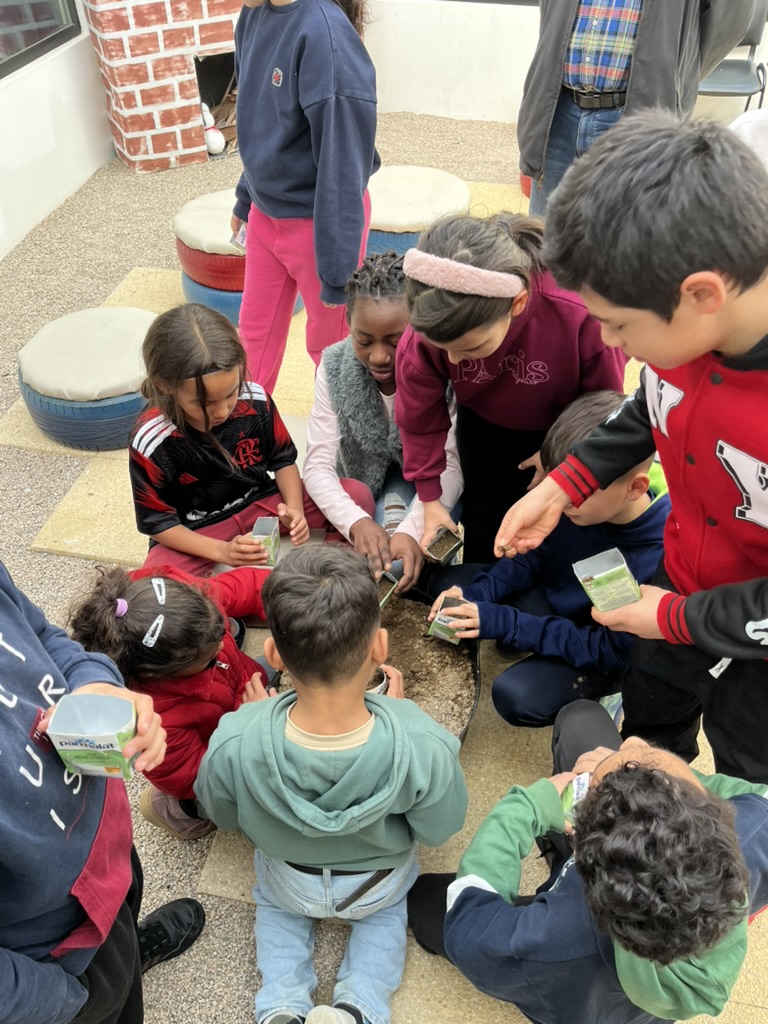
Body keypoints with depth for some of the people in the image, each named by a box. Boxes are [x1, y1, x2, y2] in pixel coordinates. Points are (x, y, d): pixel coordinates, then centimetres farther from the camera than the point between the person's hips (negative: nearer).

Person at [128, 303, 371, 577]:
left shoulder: (256, 399, -17)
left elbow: (283, 459, 2)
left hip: (262, 503, 3)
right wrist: (222, 551, -25)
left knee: (357, 495, -13)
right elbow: (158, 522, -13)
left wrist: (295, 509, -17)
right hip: (197, 533, -2)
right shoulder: (151, 441, -24)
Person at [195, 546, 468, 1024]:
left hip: (289, 887, 1)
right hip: (377, 888, 0)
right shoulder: (423, 748, -42)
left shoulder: (233, 745, -39)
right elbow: (439, 830, -18)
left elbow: (221, 815, -14)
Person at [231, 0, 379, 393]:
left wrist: (337, 267, -22)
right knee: (255, 333, 20)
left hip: (318, 222, -7)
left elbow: (342, 157, -23)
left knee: (330, 345, 12)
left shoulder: (324, 33, -25)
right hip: (266, 213, 7)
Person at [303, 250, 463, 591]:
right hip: (364, 493, 2)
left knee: (401, 560, -31)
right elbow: (318, 465, -22)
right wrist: (357, 522, -42)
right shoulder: (334, 366, -19)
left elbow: (448, 465, -29)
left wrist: (412, 529, -47)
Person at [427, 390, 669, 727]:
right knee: (443, 582, -1)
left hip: (597, 653, -5)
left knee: (518, 697, -28)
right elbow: (535, 555, -2)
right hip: (550, 593, 5)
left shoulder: (660, 559, -36)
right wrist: (478, 592, -20)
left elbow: (613, 651, -27)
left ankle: (596, 688, 1)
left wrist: (507, 624, -32)